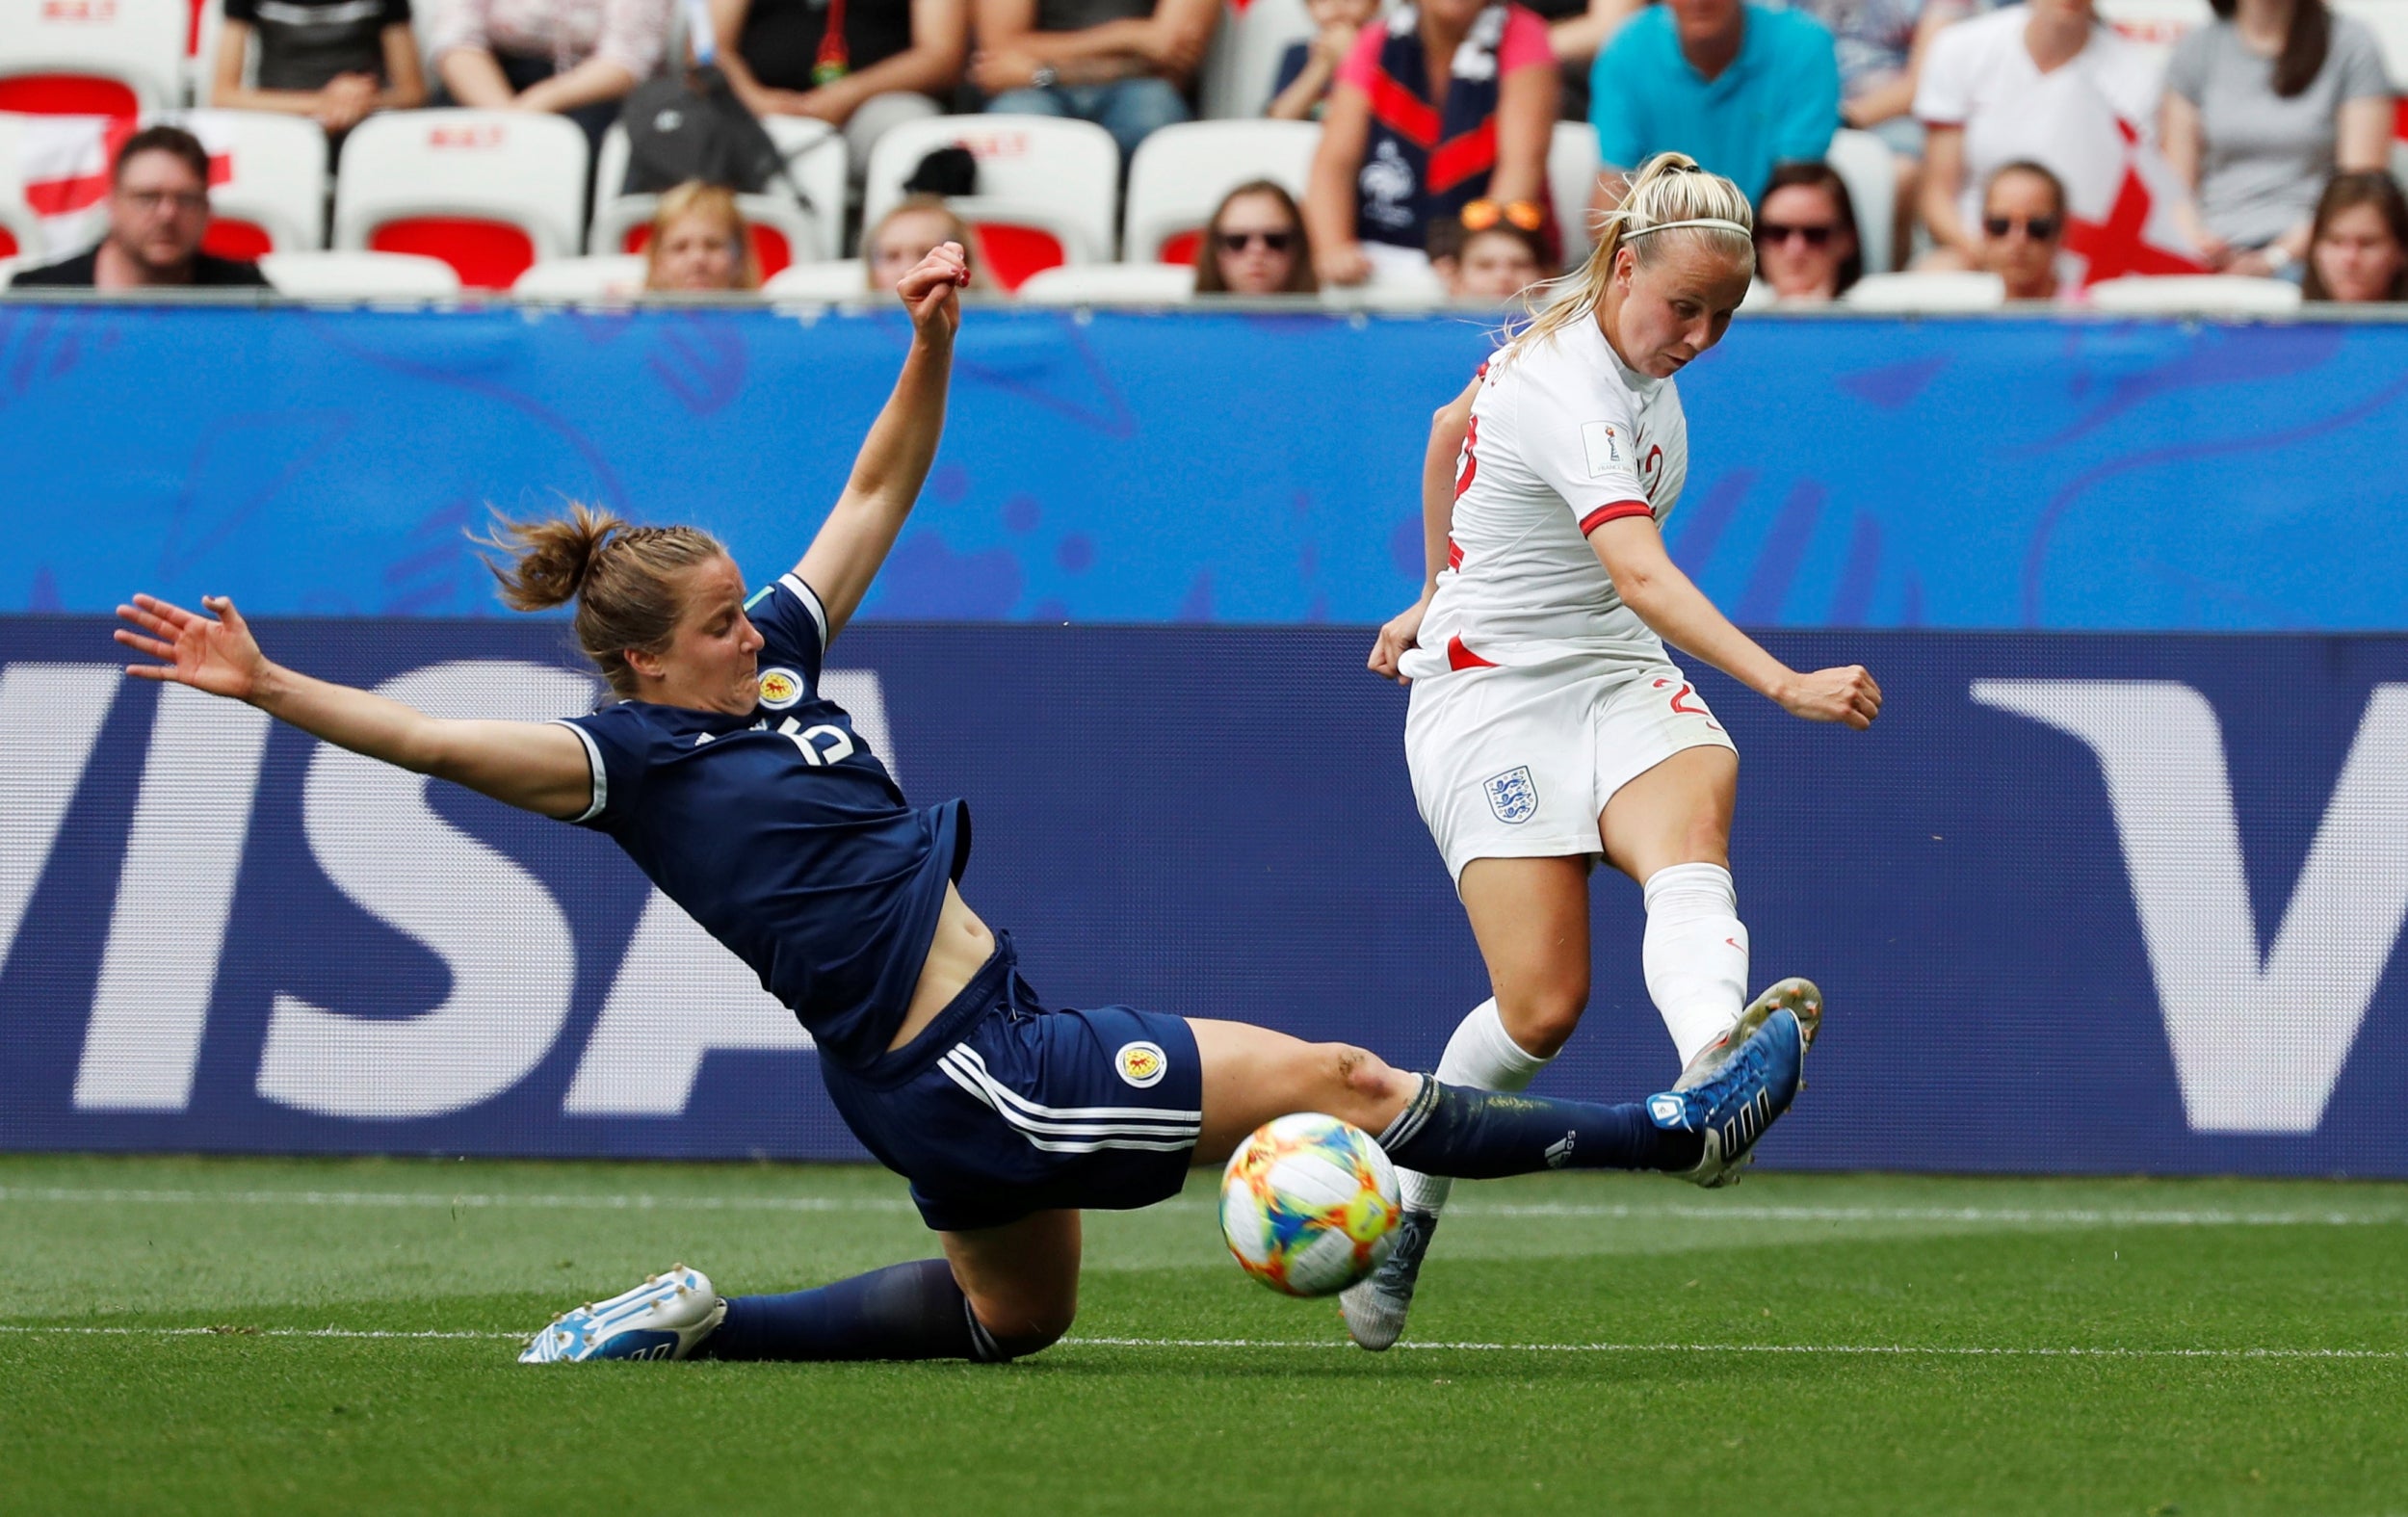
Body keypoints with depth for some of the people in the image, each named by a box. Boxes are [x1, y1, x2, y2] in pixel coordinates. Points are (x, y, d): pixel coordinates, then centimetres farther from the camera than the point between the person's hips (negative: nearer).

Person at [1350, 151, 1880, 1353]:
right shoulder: (1567, 395, -24)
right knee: (1542, 1004, -14)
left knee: (1690, 838, -29)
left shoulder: (1613, 347, 5)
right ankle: (1402, 1215, 15)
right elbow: (1644, 579, -39)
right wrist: (1785, 684, -50)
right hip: (1495, 696, -7)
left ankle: (1714, 1062, -62)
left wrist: (1442, 593, 35)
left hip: (1618, 676, 7)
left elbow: (1454, 425, 23)